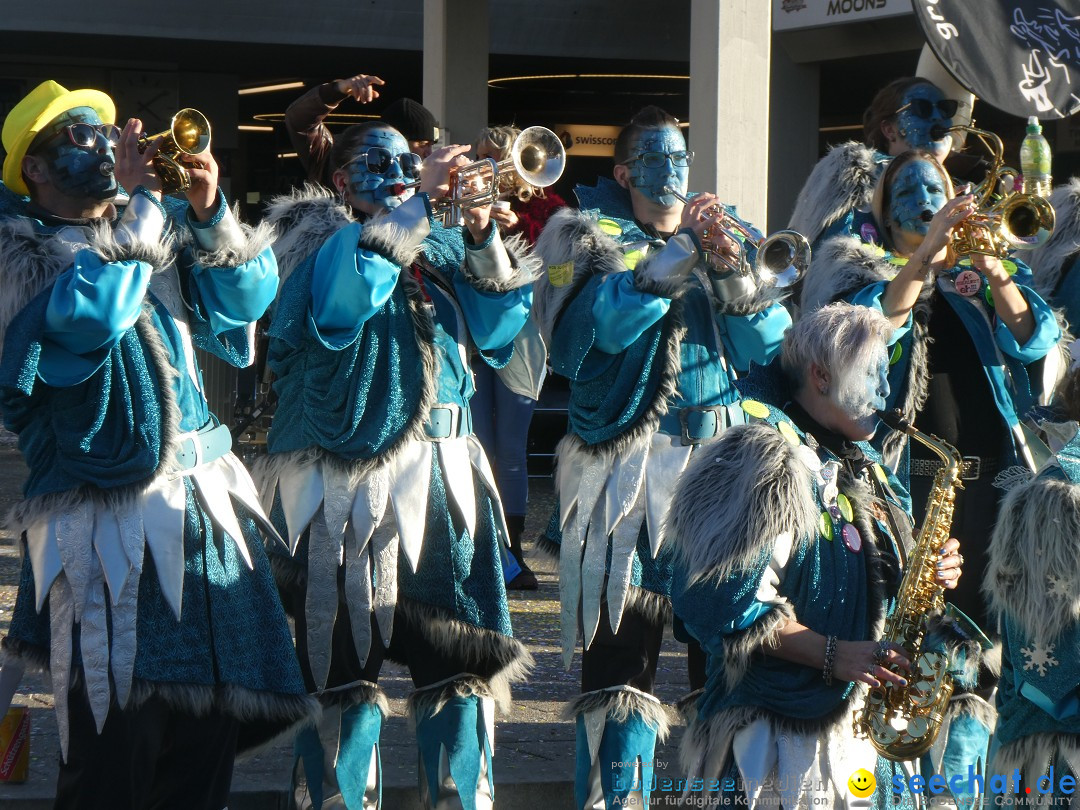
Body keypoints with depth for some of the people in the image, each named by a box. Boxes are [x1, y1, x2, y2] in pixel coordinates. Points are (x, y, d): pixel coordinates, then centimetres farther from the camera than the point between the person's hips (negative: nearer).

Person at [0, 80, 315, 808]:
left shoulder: (158, 229, 15)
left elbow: (247, 296, 11)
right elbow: (92, 310, -21)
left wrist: (211, 215, -5)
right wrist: (140, 198, -13)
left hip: (203, 503, 6)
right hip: (109, 526, -6)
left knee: (208, 740, 6)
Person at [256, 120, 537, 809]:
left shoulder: (439, 245, 17)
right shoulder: (321, 240, 3)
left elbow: (496, 326, 6)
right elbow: (346, 293, -20)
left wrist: (483, 237, -7)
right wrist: (418, 203, -18)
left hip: (443, 470, 5)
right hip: (345, 477, -5)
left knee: (463, 653, 4)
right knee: (343, 656, -5)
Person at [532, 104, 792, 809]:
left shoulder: (721, 234, 17)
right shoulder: (595, 240, 6)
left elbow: (767, 343, 5)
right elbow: (597, 328, -15)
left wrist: (732, 270, -12)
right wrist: (679, 256, -20)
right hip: (629, 474, -4)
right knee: (621, 651, -7)